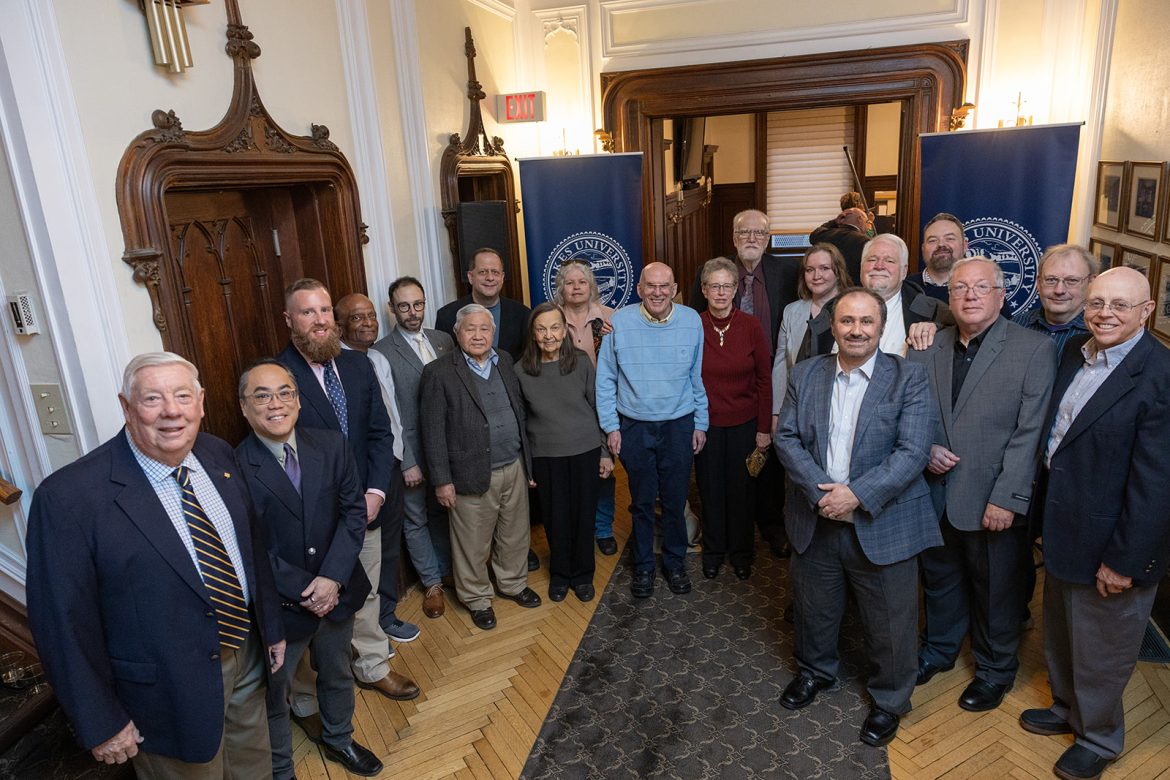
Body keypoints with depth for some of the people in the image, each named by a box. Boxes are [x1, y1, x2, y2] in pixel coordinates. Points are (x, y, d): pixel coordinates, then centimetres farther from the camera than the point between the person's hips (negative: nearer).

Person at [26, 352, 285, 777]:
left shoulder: (220, 455, -5)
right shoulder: (69, 497, -22)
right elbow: (63, 622, -17)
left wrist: (272, 627, 9)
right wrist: (101, 723, -12)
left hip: (248, 658, 5)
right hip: (170, 691, -5)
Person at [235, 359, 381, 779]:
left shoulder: (331, 446, -6)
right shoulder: (234, 467, -18)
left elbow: (354, 511, -7)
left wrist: (332, 578, -17)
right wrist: (303, 591, -17)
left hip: (337, 592, 4)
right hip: (279, 604, -4)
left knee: (337, 673, 26)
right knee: (274, 692, 17)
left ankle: (339, 739, 53)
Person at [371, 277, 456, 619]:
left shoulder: (443, 341, 3)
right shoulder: (380, 353, -12)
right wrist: (407, 462, -14)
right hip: (411, 451, -4)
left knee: (442, 511, 20)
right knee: (416, 519, 12)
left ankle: (445, 568, 40)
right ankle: (432, 582, 30)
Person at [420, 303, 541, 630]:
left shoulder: (505, 362, 7)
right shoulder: (439, 372, -10)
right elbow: (432, 430, -10)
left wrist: (527, 457, 12)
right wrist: (442, 480, -12)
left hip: (515, 469, 5)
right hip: (473, 475, -5)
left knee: (515, 534, 20)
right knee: (473, 544, 10)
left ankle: (513, 583, 42)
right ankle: (476, 598, 31)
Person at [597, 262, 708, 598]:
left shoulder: (692, 321, -4)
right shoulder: (619, 322, -8)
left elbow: (698, 377, 5)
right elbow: (605, 379, -1)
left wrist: (701, 423, 6)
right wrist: (611, 426, -2)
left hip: (679, 425, 1)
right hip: (635, 427, -1)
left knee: (675, 500, 11)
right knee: (642, 501, 11)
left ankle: (675, 562, 32)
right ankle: (643, 567, 29)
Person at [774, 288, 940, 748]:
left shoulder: (908, 379, -9)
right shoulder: (805, 375, 1)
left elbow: (913, 451, -17)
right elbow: (787, 437, -4)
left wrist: (857, 495, -23)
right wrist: (820, 490, -17)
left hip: (883, 526, -3)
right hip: (816, 522, 3)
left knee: (889, 625, 13)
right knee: (813, 610, 22)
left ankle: (889, 700, 39)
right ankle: (815, 671, 50)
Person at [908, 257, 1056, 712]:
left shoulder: (1034, 350, -11)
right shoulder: (929, 347, 2)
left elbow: (1030, 433, -15)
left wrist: (1008, 499, -19)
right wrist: (926, 447, -9)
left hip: (993, 500, -4)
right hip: (936, 492, 4)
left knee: (995, 589, 14)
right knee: (939, 576, 22)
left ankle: (996, 669, 38)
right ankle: (939, 649, 45)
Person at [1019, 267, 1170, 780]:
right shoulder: (1074, 350, 1)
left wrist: (1125, 559, -19)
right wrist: (1044, 513, 10)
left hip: (1110, 545, -7)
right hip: (1061, 528, 7)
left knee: (1100, 650, 15)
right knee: (1060, 636, 26)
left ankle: (1099, 738, 40)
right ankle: (1066, 708, 50)